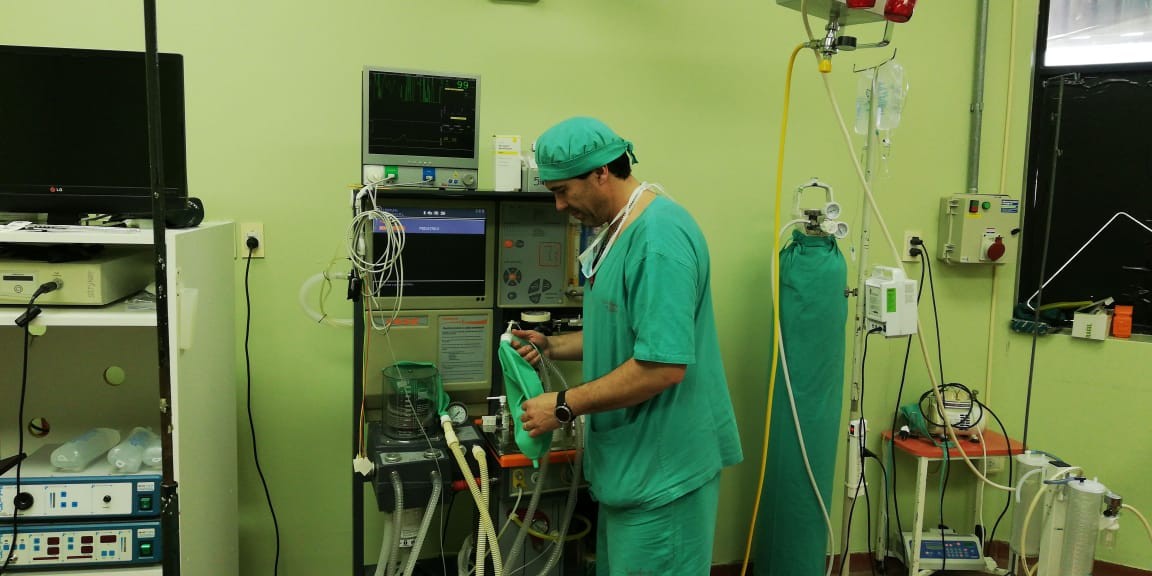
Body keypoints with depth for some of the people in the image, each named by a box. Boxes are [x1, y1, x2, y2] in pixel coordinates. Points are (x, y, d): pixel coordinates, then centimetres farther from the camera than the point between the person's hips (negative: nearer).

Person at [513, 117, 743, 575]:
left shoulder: (659, 237, -23)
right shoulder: (619, 229, 10)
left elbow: (665, 364, -29)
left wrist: (564, 407, -20)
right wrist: (552, 347, 7)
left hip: (662, 470, -10)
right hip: (630, 461, 10)